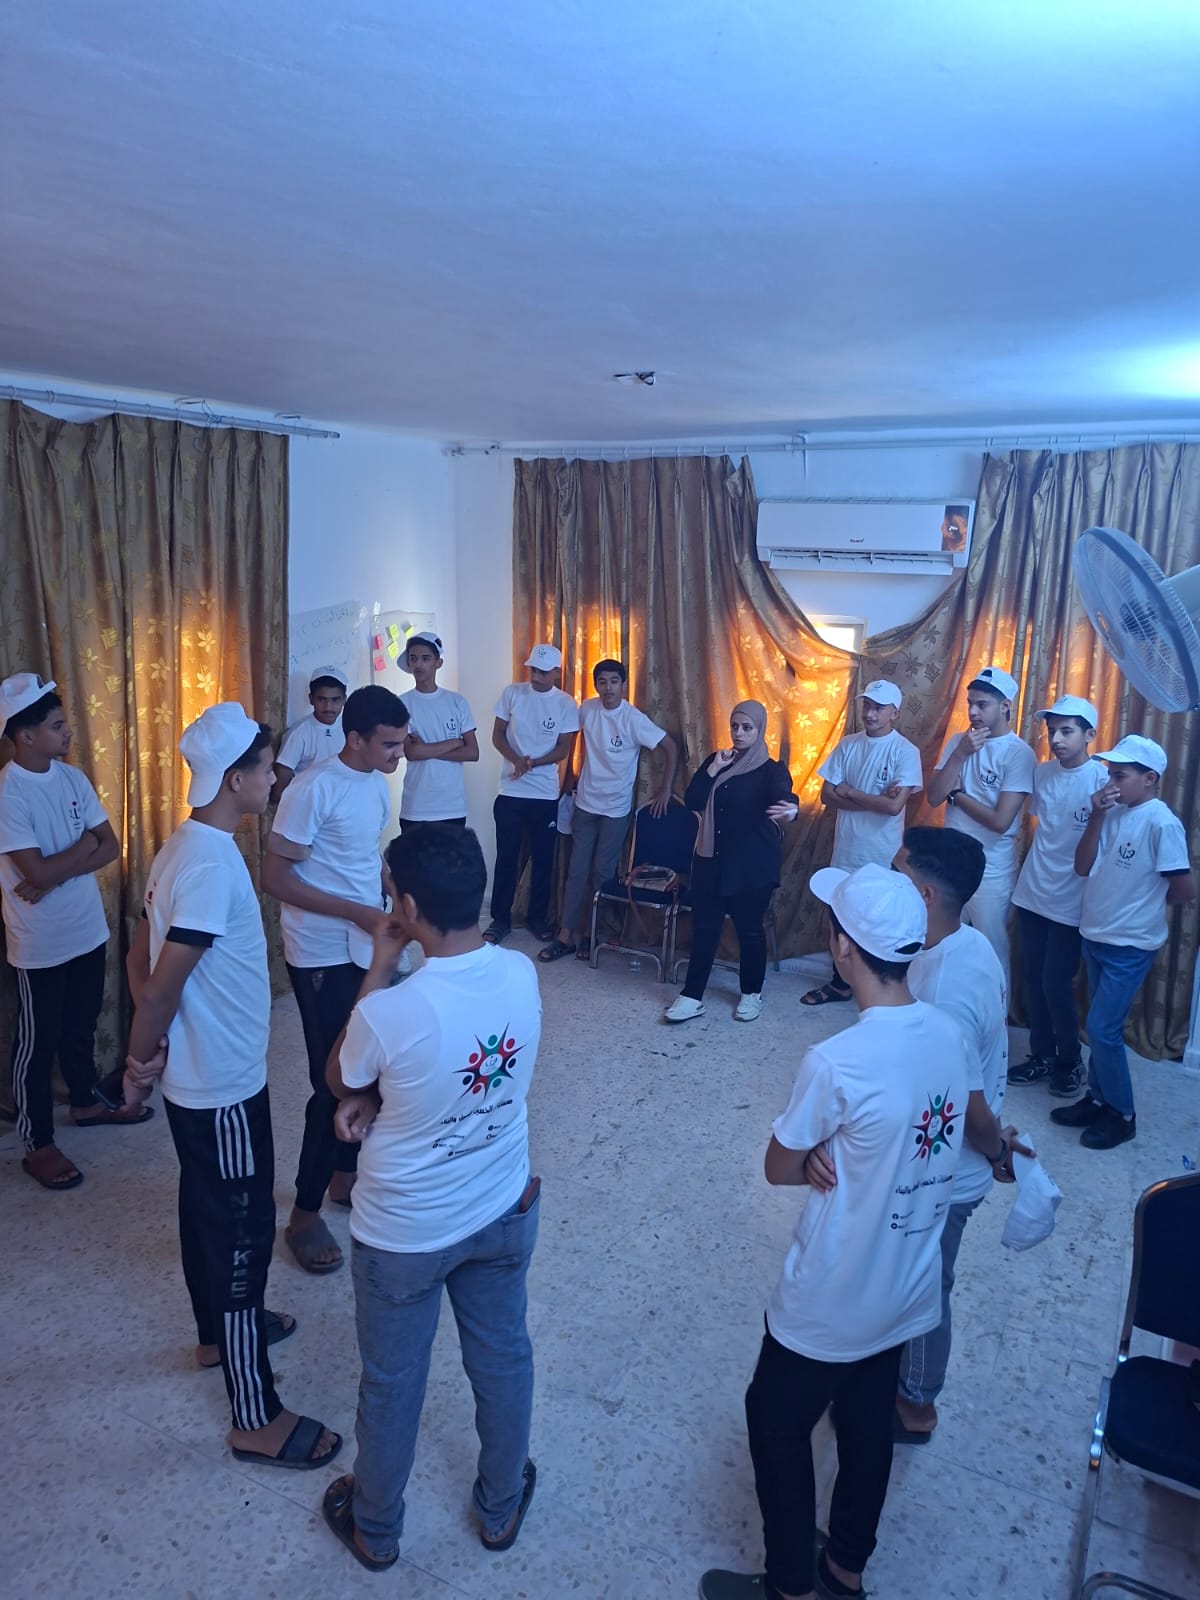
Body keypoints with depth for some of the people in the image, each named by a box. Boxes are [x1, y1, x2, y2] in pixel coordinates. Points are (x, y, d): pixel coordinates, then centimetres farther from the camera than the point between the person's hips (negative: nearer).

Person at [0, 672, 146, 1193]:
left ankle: (85, 1103, 44)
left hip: (87, 929, 7)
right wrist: (83, 846, -11)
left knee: (81, 1024, 23)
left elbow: (111, 847, -1)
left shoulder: (72, 777, 0)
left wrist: (55, 873, -15)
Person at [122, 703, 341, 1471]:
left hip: (200, 1075, 10)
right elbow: (164, 983, -25)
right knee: (242, 1233, 1)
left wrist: (146, 1053, 6)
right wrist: (141, 1060, -9)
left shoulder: (184, 847, 4)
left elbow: (141, 958, 9)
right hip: (224, 1084, -10)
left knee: (207, 1211, 26)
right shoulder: (213, 864, -27)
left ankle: (219, 1331, 47)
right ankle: (257, 1418, 15)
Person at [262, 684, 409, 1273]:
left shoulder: (376, 782, 5)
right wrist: (356, 912, -23)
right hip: (323, 956, -8)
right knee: (334, 1082, -2)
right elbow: (275, 877, -20)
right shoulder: (315, 789, -20)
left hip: (367, 949, 8)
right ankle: (304, 1215, 14)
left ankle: (344, 1176, 37)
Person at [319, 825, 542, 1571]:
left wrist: (379, 970, -12)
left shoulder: (390, 1013, -34)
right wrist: (375, 1099, -8)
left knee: (393, 1382, 22)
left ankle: (376, 1529, 48)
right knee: (503, 1358, 26)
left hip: (404, 1232, -4)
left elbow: (340, 1079, -9)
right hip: (505, 1210, 4)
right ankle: (502, 1507, 50)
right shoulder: (522, 974, -17)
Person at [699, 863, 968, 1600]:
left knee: (776, 1424, 18)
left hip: (834, 1300, -7)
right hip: (908, 1288, 7)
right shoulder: (949, 1032, -10)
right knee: (869, 1425, 26)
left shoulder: (837, 1062, -32)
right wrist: (847, 1158, -6)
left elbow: (780, 1169, -17)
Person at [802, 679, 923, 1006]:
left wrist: (849, 791, -12)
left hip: (883, 857, -4)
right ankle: (840, 983, 34)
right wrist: (873, 800, -15)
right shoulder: (848, 744, 2)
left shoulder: (906, 751, -12)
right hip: (846, 850, 5)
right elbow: (827, 795, -4)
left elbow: (894, 806, -22)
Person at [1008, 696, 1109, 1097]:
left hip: (1070, 902, -5)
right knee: (1033, 980, 12)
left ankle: (1070, 1062, 21)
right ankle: (1041, 1056, 28)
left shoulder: (1101, 779, -14)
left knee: (1056, 985, 0)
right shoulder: (1043, 772, 4)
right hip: (1031, 894, 5)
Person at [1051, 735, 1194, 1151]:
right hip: (1096, 937, 7)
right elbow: (1082, 867, -2)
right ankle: (1098, 1100, 29)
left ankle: (1122, 1114, 13)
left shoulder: (1162, 823, -17)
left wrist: (1147, 900, 2)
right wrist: (1097, 816, -10)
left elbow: (1184, 890, -15)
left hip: (1130, 945, -7)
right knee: (1101, 1026, 16)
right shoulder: (1113, 813, 3)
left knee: (1102, 1029, -4)